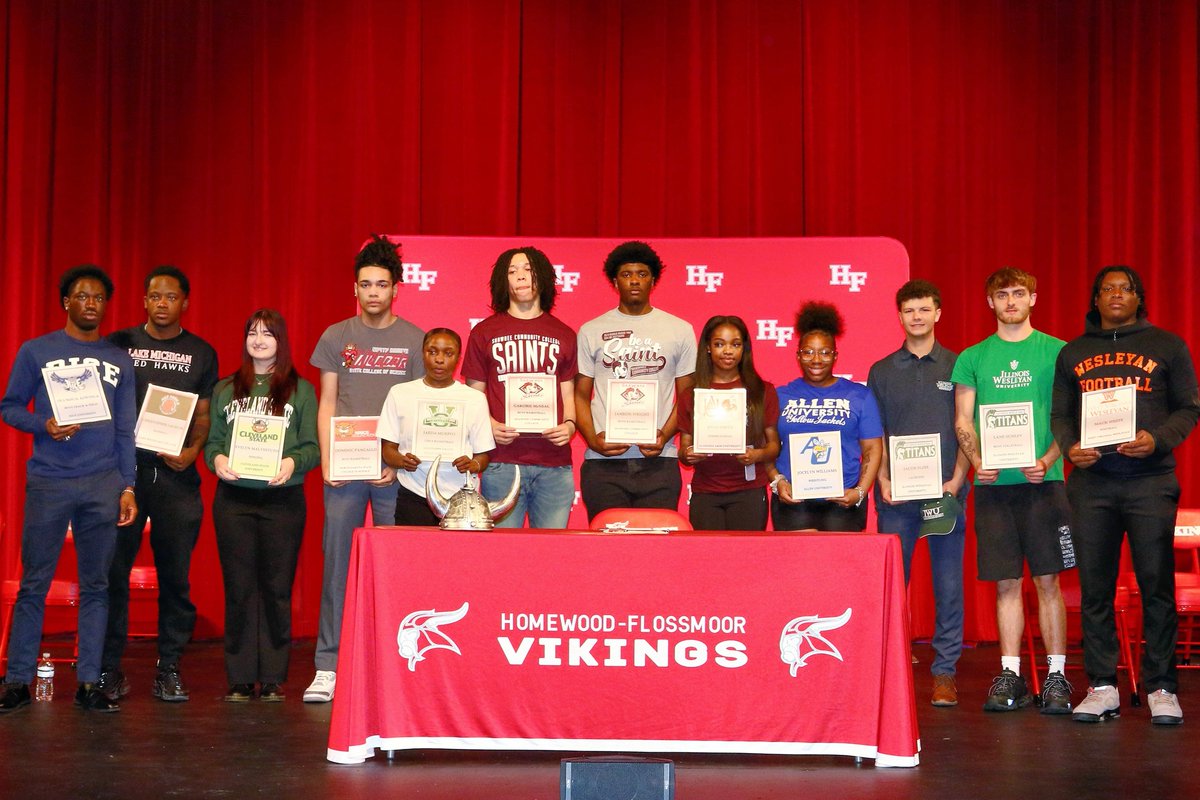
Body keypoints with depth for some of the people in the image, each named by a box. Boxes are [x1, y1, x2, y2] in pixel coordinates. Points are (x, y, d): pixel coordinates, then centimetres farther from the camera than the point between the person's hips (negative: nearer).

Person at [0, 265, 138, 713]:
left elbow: (126, 430, 12)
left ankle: (88, 682, 8)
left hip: (103, 485, 2)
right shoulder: (36, 351, 7)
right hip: (48, 482, -2)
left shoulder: (119, 361, 13)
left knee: (95, 586, 3)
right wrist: (44, 425, -13)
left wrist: (128, 486, 5)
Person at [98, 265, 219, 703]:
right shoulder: (118, 344, 8)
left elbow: (205, 414, 11)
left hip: (177, 474, 1)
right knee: (113, 571, -1)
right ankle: (109, 667, 8)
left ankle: (169, 668, 10)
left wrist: (193, 451, -7)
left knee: (175, 574, 2)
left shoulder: (201, 353, 11)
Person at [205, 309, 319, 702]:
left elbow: (312, 447, 4)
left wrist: (292, 462, -15)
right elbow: (212, 441, 12)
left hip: (283, 498, -1)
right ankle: (240, 678, 6)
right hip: (234, 498, 2)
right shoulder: (225, 389, 15)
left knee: (277, 588, 0)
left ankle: (273, 678, 5)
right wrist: (216, 459, -8)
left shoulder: (300, 390, 8)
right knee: (238, 588, 1)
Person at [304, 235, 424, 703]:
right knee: (337, 563, 0)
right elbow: (327, 404, 9)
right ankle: (328, 668, 3)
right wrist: (326, 459, -3)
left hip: (397, 470, -1)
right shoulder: (336, 337, 9)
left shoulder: (415, 341, 5)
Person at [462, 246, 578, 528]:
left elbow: (568, 393, 15)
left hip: (555, 464, 1)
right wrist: (490, 425, -9)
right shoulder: (484, 333, 10)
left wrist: (569, 425, -5)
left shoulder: (563, 335, 14)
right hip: (502, 462, -1)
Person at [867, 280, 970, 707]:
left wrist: (956, 480, -7)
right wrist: (883, 481, -4)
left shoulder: (958, 367, 7)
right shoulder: (882, 372, 10)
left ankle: (945, 672, 8)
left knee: (948, 587, 1)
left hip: (945, 493, -1)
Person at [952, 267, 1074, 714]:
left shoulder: (1056, 351, 5)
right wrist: (977, 461, -9)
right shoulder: (972, 358, 11)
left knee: (1047, 579, -1)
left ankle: (1056, 676, 4)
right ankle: (1010, 676, 10)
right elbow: (963, 421, 9)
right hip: (993, 483, 2)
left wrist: (1048, 461, -14)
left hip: (1042, 480, -2)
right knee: (1006, 582, 5)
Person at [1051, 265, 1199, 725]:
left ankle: (1161, 689, 3)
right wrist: (1069, 447, -4)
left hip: (1150, 480, -2)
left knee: (1156, 585, -4)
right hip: (1091, 482, 2)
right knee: (1094, 587, 2)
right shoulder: (1073, 353, 16)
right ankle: (1102, 687, 9)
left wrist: (1158, 440, -11)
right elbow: (1059, 414, 15)